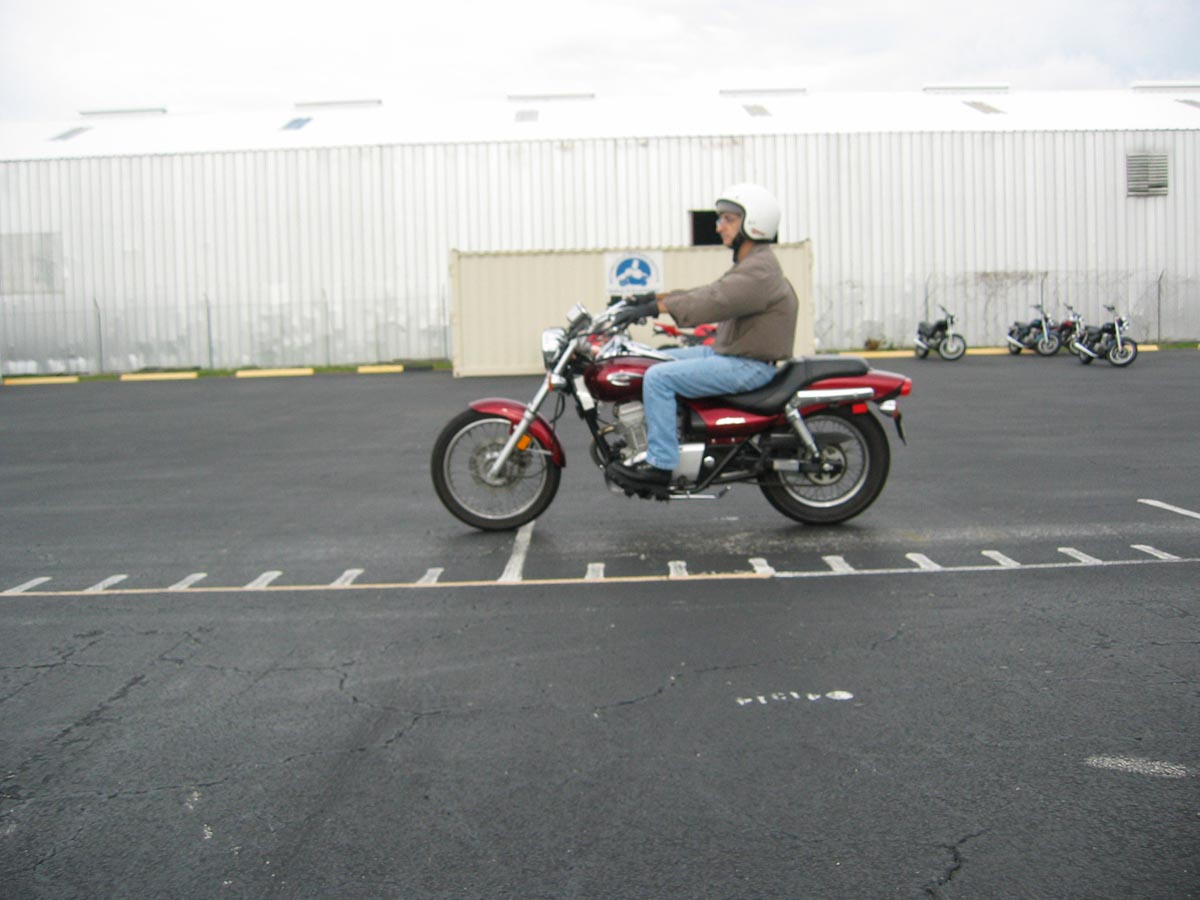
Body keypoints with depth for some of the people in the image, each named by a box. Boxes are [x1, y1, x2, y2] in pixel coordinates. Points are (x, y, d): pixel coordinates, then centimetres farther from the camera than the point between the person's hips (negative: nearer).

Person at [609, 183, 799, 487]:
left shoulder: (760, 270, -18)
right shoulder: (748, 265, 17)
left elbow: (714, 302, -29)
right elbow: (707, 293, 17)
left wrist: (654, 307, -32)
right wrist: (653, 297, 7)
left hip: (748, 366, -11)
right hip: (725, 352, 11)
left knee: (659, 378, -21)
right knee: (655, 362, 13)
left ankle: (660, 464, -17)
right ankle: (657, 446, 14)